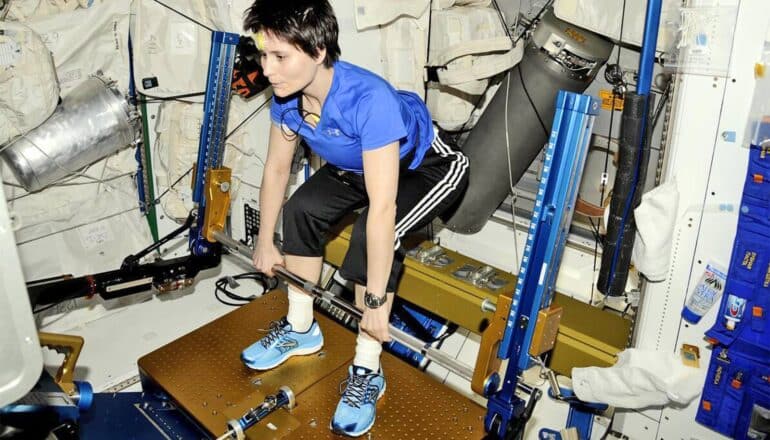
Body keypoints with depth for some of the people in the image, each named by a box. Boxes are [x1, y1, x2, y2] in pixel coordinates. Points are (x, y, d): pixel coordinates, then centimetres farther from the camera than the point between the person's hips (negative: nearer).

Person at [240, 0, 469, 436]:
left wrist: (375, 300, -36)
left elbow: (381, 209, -41)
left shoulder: (368, 99, -40)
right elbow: (277, 168, -3)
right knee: (303, 207, -6)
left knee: (374, 235, -29)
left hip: (430, 168, -7)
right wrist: (265, 242, 4)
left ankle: (367, 372, -11)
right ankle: (301, 329, 13)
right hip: (361, 165, 7)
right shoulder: (287, 96, -18)